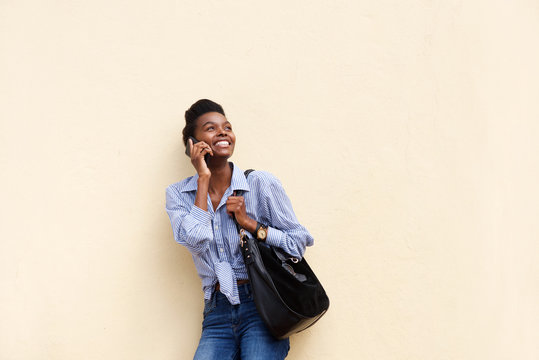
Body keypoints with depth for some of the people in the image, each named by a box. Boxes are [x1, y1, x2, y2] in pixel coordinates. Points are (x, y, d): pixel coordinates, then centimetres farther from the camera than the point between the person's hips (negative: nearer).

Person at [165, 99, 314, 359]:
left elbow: (299, 243, 4)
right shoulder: (178, 194, 8)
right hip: (217, 314, 2)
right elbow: (194, 240, -11)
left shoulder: (261, 184, 2)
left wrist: (248, 223, -7)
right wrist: (203, 179, -5)